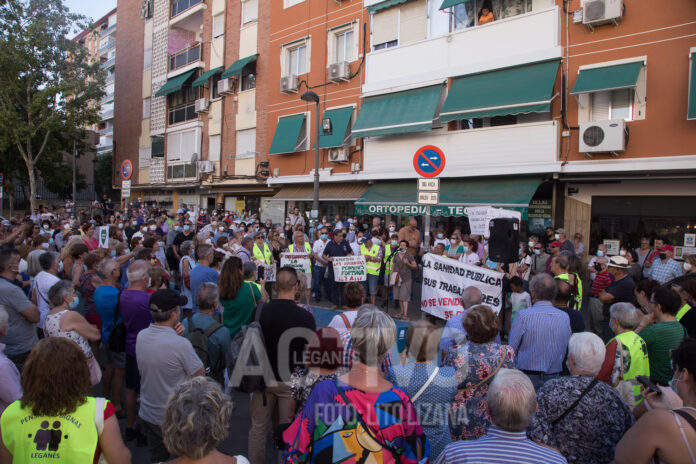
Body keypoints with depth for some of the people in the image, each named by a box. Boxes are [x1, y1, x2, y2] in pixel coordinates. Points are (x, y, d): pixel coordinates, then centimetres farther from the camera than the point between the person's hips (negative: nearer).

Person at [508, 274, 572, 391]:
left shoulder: (523, 316, -14)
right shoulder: (565, 317, -1)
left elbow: (511, 349, -7)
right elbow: (565, 351, 9)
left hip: (528, 377, -4)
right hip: (554, 378, 4)